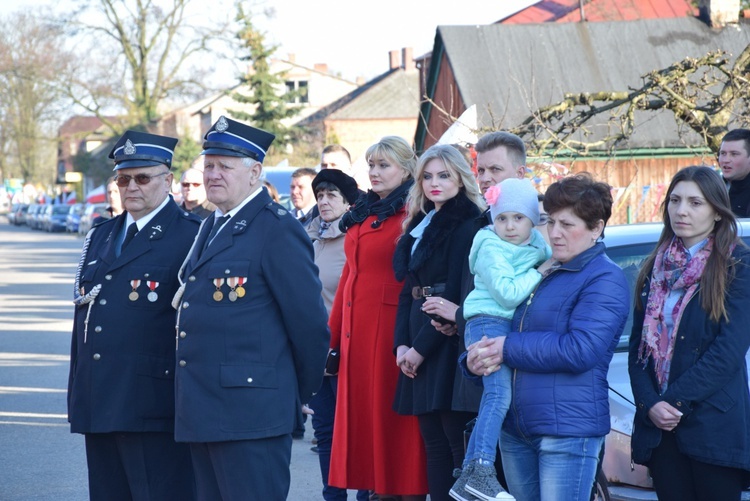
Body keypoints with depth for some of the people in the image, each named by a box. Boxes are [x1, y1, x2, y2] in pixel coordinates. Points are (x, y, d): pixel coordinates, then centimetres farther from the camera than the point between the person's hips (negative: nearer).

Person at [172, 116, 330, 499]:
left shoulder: (277, 229, -11)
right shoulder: (210, 228, 17)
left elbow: (309, 319, -11)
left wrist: (302, 393, -1)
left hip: (250, 413, -9)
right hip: (202, 411, 9)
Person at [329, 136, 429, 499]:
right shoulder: (361, 214, 16)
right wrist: (332, 335, 14)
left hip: (391, 328, -7)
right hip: (356, 329, 7)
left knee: (394, 418, -3)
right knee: (362, 415, 9)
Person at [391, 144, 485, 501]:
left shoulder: (467, 223, -9)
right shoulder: (421, 224, 18)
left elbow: (456, 293, -14)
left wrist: (422, 346, -13)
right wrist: (401, 343, 3)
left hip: (448, 342, -8)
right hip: (417, 345, 8)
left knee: (457, 440, -6)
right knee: (432, 439, 8)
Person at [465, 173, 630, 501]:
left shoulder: (605, 279, -8)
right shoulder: (539, 271, 17)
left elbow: (581, 350, -21)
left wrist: (509, 349, -16)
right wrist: (478, 357, -5)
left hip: (569, 429, -8)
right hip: (515, 426, 8)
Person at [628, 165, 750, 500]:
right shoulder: (656, 268, 14)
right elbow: (638, 344, 10)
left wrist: (677, 399, -15)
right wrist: (649, 404, -7)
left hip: (715, 425, -4)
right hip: (659, 426, 4)